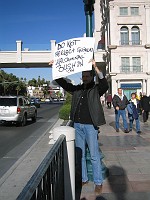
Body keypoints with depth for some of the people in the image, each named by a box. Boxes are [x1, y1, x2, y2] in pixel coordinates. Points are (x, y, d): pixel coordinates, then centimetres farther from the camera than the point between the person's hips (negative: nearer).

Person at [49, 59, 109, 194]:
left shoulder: (96, 89, -3)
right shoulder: (77, 89, 10)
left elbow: (105, 85, -23)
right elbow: (63, 83, 9)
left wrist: (96, 68, -33)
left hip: (90, 125, -5)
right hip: (77, 125, 5)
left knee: (94, 155, 1)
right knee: (80, 154, 14)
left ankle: (98, 182, 13)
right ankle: (83, 179, 27)